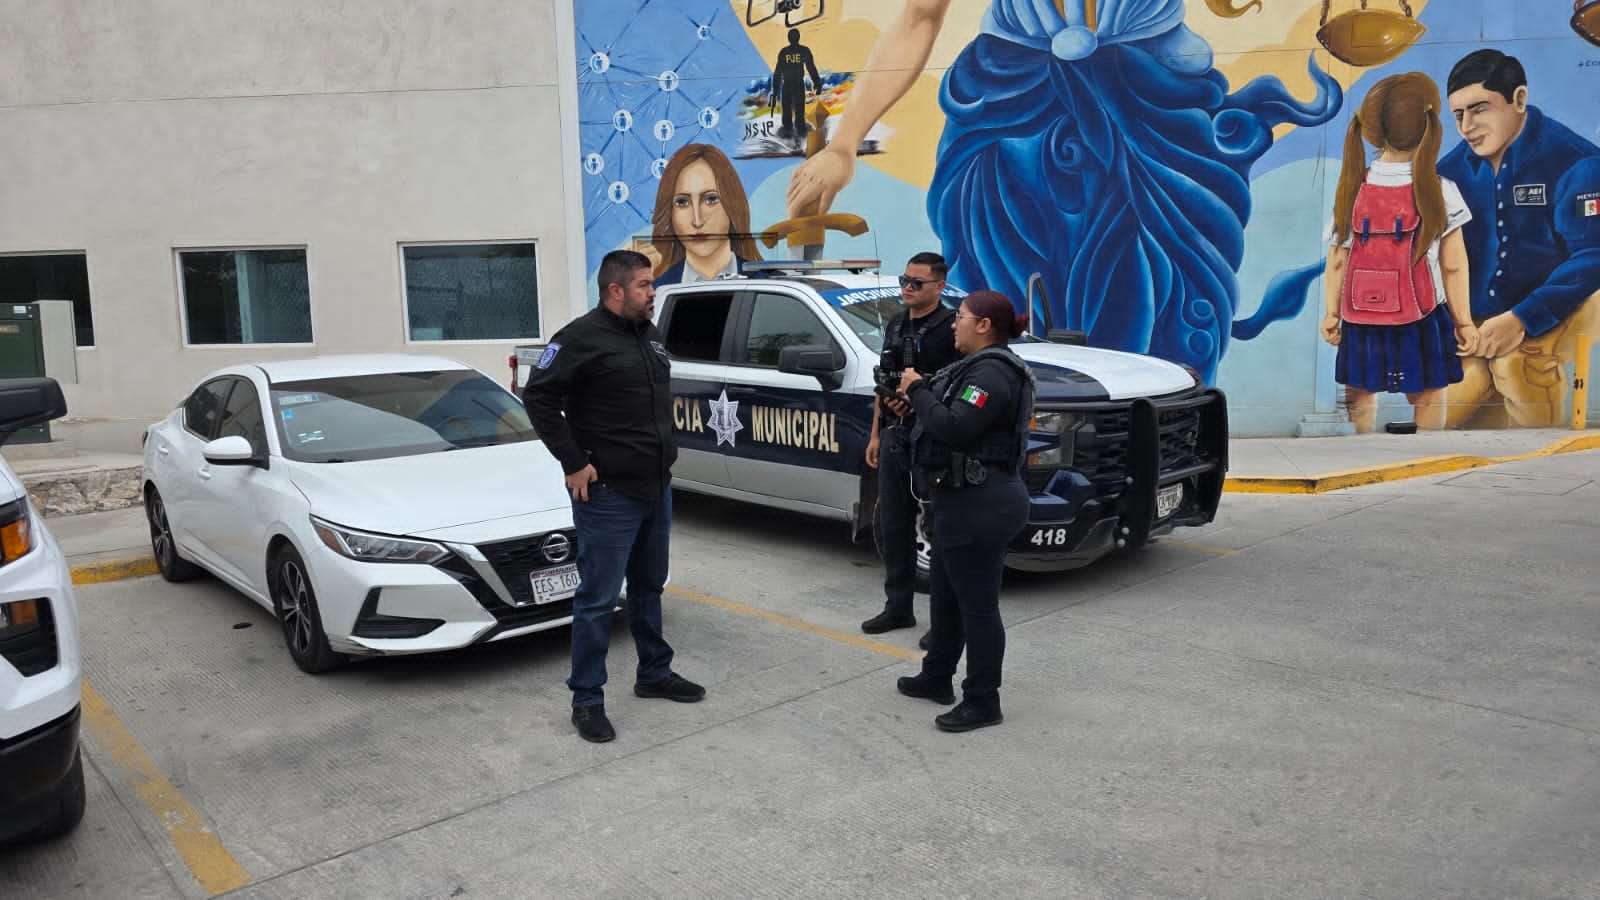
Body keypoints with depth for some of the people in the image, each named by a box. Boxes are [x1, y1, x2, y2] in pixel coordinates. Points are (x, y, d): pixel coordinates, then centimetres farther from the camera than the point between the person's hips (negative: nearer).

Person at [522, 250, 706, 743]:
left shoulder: (650, 334, 11)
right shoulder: (582, 337, -14)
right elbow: (537, 396, -17)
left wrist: (666, 452, 15)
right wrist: (573, 463, -18)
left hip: (656, 488, 8)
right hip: (608, 494, -8)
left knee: (649, 587, 19)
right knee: (598, 598, -1)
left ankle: (655, 673, 34)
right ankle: (587, 700, 9)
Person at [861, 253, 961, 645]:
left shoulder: (951, 327, -8)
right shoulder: (895, 326, 15)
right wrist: (876, 435, 16)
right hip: (895, 437, 8)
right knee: (891, 527, 12)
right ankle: (898, 607, 25)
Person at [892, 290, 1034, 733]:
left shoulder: (992, 372, -17)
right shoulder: (977, 366, 17)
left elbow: (955, 429, -27)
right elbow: (952, 419, 15)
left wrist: (918, 391, -15)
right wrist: (919, 393, 2)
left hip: (979, 504, -11)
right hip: (962, 500, 11)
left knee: (977, 605, -1)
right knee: (946, 596, 21)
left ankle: (983, 702, 10)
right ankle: (936, 678, 35)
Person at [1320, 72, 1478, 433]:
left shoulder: (1351, 188, -5)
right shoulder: (1440, 191, -9)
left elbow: (1337, 260, -2)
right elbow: (1453, 267, -5)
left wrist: (1332, 313, 8)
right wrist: (1464, 321, 5)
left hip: (1361, 319, 2)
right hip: (1420, 319, -1)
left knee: (1360, 395, 13)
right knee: (1429, 397, 10)